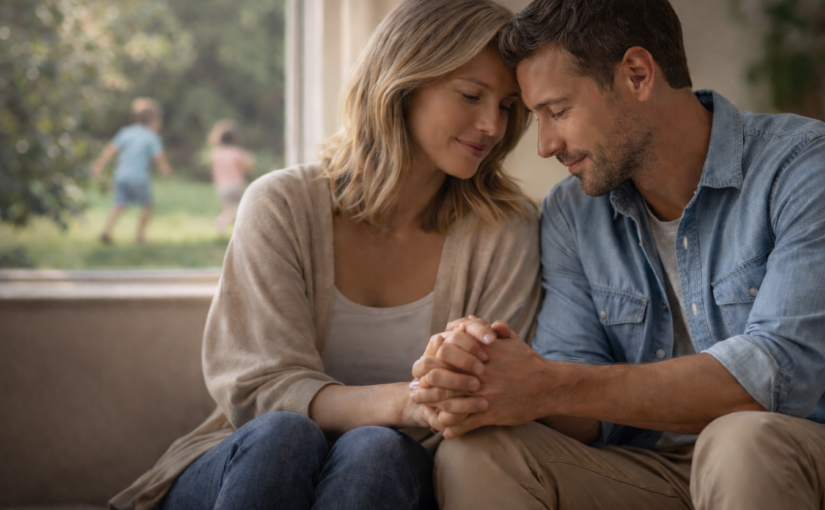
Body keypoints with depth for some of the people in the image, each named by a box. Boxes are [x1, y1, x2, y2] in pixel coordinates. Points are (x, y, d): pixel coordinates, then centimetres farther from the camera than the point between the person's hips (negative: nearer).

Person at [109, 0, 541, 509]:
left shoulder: (508, 231, -2)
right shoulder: (283, 205, -4)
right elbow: (261, 387, -15)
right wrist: (401, 402, -33)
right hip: (237, 465, 0)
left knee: (374, 449, -35)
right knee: (282, 434, -36)